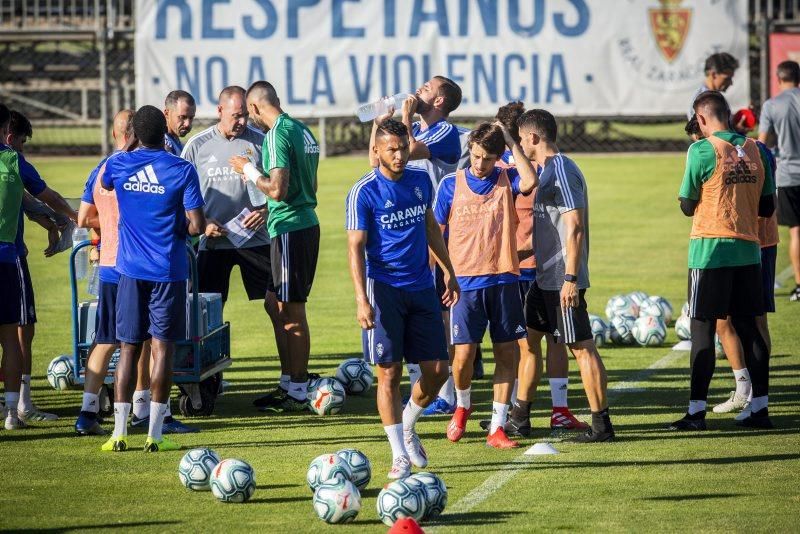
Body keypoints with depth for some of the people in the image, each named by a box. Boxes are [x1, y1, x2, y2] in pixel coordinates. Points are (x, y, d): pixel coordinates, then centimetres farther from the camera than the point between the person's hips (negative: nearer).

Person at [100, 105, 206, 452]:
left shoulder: (119, 165, 0)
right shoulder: (182, 170, -8)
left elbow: (104, 184, 25)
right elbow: (197, 225, -11)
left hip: (131, 269, 2)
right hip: (168, 270, -2)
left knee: (129, 349, 7)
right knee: (163, 348, 1)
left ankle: (119, 434, 3)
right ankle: (154, 435, -1)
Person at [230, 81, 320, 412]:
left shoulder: (276, 135, -15)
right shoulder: (302, 130, 13)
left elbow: (277, 189, -23)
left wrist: (249, 172, -7)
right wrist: (265, 209, 26)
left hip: (289, 229, -9)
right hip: (307, 222, 9)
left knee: (292, 311, -4)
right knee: (283, 307, 16)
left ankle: (297, 394, -1)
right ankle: (290, 384, 22)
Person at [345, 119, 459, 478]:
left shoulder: (420, 181, 7)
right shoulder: (363, 192, -10)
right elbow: (355, 247, -13)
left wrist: (448, 271, 20)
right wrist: (362, 299, -21)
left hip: (421, 287, 5)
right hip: (384, 289, -5)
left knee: (437, 370, 3)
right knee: (389, 374, -4)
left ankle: (407, 427, 29)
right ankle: (400, 456, 3)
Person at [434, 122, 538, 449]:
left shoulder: (507, 180, 3)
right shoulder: (451, 184, 3)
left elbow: (530, 182, -21)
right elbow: (436, 231, 8)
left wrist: (511, 142, -13)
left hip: (503, 278, 1)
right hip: (466, 281, -1)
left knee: (507, 353, 0)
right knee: (464, 353, -6)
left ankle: (497, 428, 8)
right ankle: (462, 406, 25)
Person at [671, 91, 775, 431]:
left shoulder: (701, 151, -9)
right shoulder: (755, 150, 6)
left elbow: (687, 207, -4)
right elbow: (767, 207, 11)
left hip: (710, 250, -5)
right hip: (747, 250, 5)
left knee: (703, 329, -2)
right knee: (747, 327, 10)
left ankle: (696, 411, -3)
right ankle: (759, 409, 11)